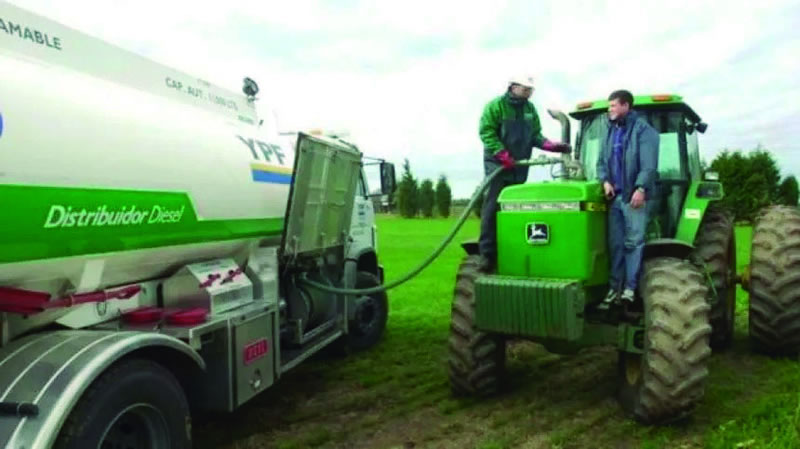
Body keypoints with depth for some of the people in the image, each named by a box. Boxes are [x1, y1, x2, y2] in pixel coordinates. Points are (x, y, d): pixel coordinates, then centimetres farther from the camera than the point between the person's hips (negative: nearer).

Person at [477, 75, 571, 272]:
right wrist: (503, 155, -22)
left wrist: (555, 146, -5)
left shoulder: (530, 109, 11)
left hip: (519, 166, 6)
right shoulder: (496, 105, -6)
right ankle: (487, 253, -10)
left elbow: (536, 136, 12)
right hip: (497, 164, -6)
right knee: (492, 207, -11)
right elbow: (486, 132, -14)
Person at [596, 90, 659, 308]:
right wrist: (605, 181, -2)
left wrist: (641, 188, -22)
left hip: (634, 195, -6)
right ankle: (614, 287, 10)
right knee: (615, 243, 6)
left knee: (633, 242, -4)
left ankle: (630, 287, -1)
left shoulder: (643, 129, -2)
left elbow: (649, 164, -11)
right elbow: (601, 162, 17)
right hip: (614, 196, 6)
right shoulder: (610, 132, 19)